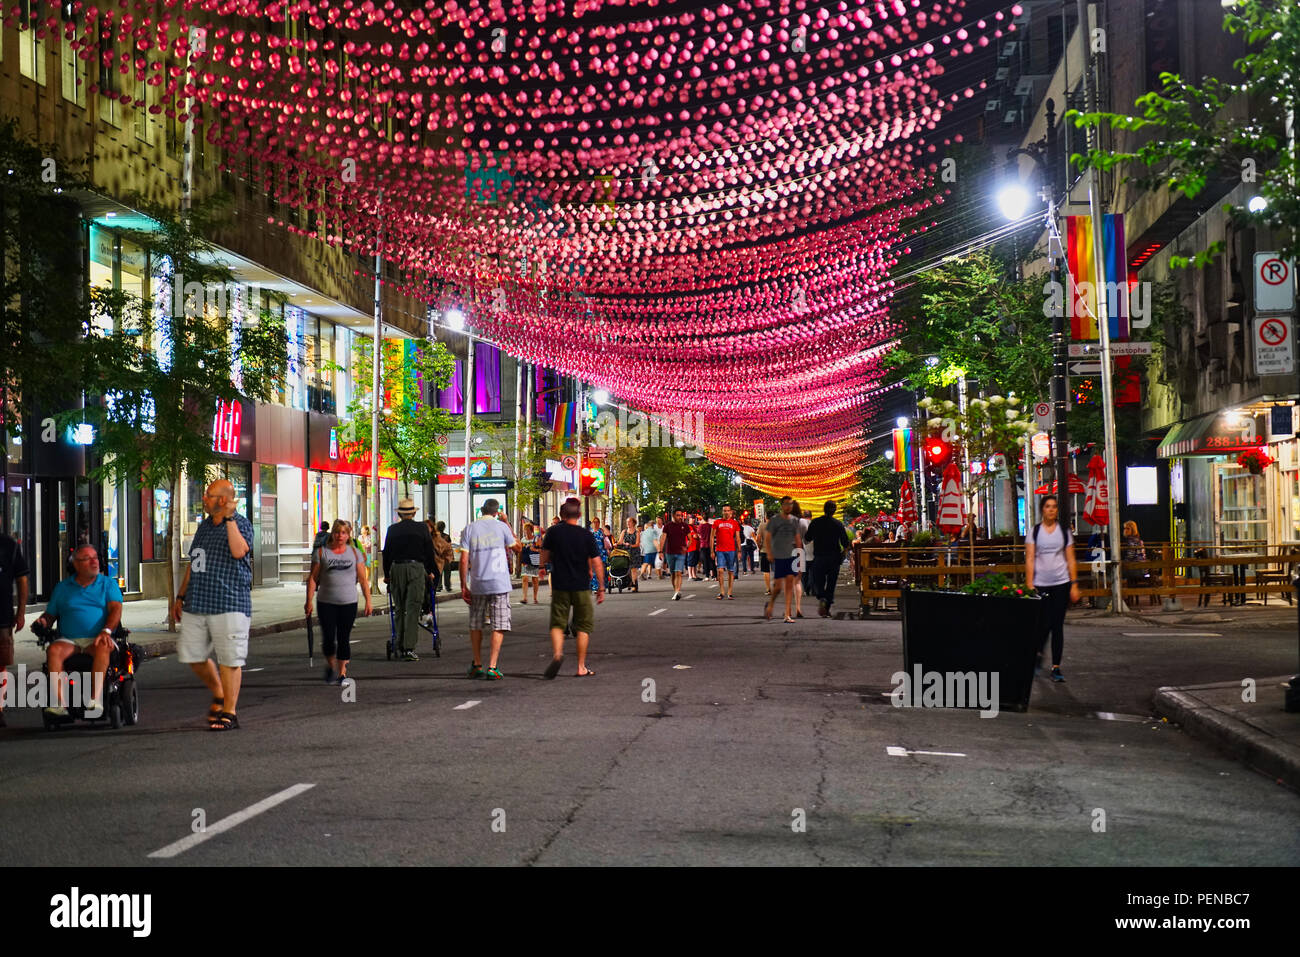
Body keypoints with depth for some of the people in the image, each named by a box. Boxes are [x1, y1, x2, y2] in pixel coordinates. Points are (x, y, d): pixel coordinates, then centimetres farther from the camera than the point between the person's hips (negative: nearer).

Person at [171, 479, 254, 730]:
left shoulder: (240, 524, -4)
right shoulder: (204, 526, 18)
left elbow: (239, 551, -26)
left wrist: (229, 519, -23)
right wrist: (181, 596, 23)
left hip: (229, 604, -8)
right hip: (196, 605, 8)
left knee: (229, 659, -4)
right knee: (191, 654, 9)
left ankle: (229, 712, 3)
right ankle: (218, 694, 29)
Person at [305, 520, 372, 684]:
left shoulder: (355, 553, 7)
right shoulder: (321, 552, 3)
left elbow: (363, 579, 6)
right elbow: (313, 578, 2)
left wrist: (368, 601, 0)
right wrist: (309, 601, -4)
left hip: (348, 603, 1)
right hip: (326, 603, -1)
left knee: (343, 639, 2)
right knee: (328, 638, -5)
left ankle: (342, 672, 10)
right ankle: (330, 666, 21)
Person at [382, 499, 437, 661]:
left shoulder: (392, 530, 6)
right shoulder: (421, 528, 2)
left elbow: (386, 553, 10)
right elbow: (429, 551, 5)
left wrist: (386, 574, 20)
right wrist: (430, 571, 16)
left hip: (397, 569, 2)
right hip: (417, 568, -2)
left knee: (399, 609, 10)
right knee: (413, 608, -4)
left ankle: (400, 647, 12)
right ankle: (409, 648, -11)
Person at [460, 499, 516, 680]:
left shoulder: (469, 529, 3)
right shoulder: (501, 527, -2)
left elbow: (464, 560, -1)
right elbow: (515, 547, 14)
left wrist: (463, 586, 4)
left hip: (477, 585, 2)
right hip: (499, 583, -2)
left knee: (475, 626, 16)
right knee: (499, 627, 0)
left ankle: (477, 665, 23)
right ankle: (492, 668, -8)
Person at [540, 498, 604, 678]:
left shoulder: (553, 532, -4)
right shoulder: (587, 536, -6)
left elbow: (544, 558, 2)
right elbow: (597, 564, -5)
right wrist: (601, 588, 4)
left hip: (559, 586, 0)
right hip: (581, 587, 0)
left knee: (557, 623, 8)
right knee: (583, 626, 10)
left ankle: (557, 653, -20)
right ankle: (581, 667, 9)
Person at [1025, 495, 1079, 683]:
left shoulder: (1064, 532, 8)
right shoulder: (1034, 532, 4)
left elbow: (1071, 560, 8)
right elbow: (1030, 560, 0)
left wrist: (1074, 585, 1)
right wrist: (1029, 585, -7)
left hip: (1061, 583, 1)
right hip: (1041, 584, -1)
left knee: (1057, 625, -1)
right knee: (1044, 623, -5)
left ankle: (1056, 667, 4)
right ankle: (1039, 653, 26)